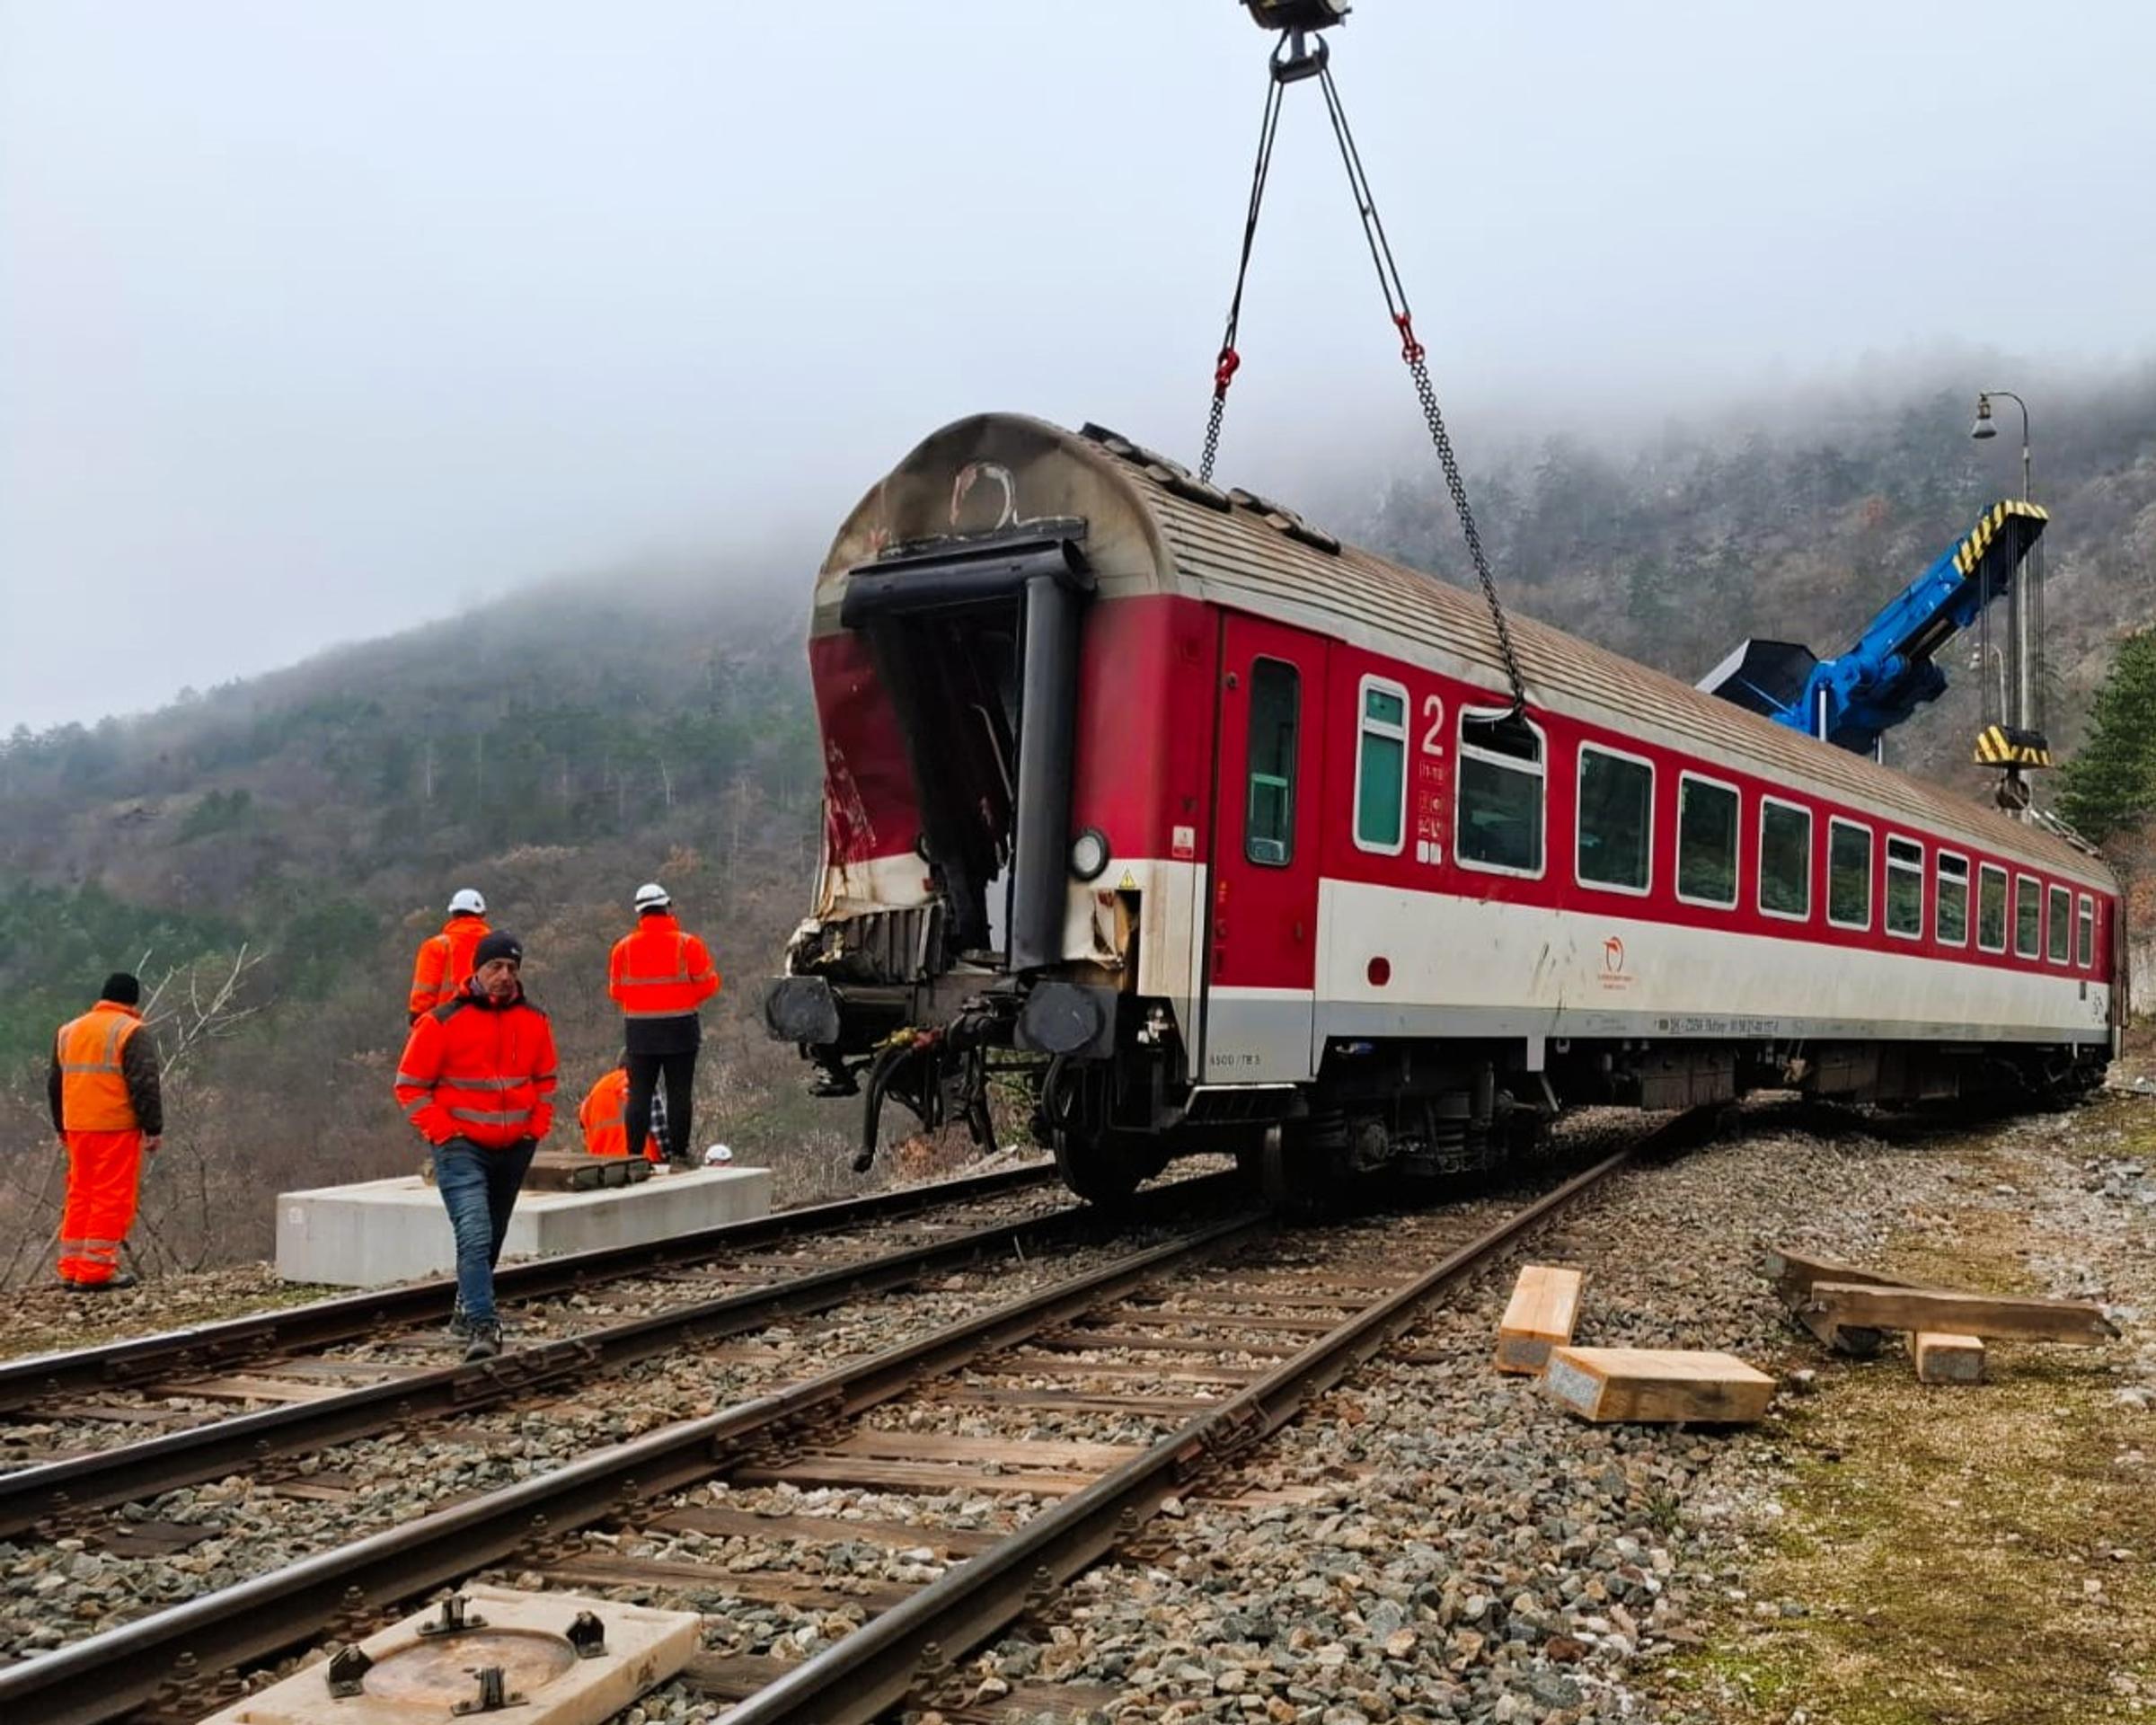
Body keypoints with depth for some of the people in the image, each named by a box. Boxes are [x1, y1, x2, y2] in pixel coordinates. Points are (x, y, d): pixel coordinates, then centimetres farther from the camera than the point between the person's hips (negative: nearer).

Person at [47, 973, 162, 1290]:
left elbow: (55, 1084, 21)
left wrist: (61, 1128, 28)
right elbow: (144, 1085, -14)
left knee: (80, 1194, 14)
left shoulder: (68, 1031, 15)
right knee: (112, 1198, -3)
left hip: (77, 1128, 7)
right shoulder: (132, 1033, -7)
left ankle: (71, 1269, 15)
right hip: (116, 1128, -7)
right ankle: (96, 1270, -5)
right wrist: (153, 1129, -9)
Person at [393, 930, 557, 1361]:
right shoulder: (442, 1022, -9)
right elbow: (410, 1085, -4)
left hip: (515, 1148, 5)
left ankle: (468, 1309, 33)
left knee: (491, 1237, 16)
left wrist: (538, 1126, 5)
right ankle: (483, 1327, -22)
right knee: (475, 1234, -19)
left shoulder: (534, 1022, 5)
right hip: (462, 1148, -5)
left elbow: (545, 1080, 18)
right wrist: (443, 1132, -11)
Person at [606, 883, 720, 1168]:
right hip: (680, 1029, -2)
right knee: (679, 1092, 5)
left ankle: (635, 1155, 7)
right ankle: (678, 1153, 6)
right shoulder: (687, 944, -9)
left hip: (639, 1030, 2)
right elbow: (708, 984, -3)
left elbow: (616, 991, 6)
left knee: (639, 1094, 7)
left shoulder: (623, 947, -1)